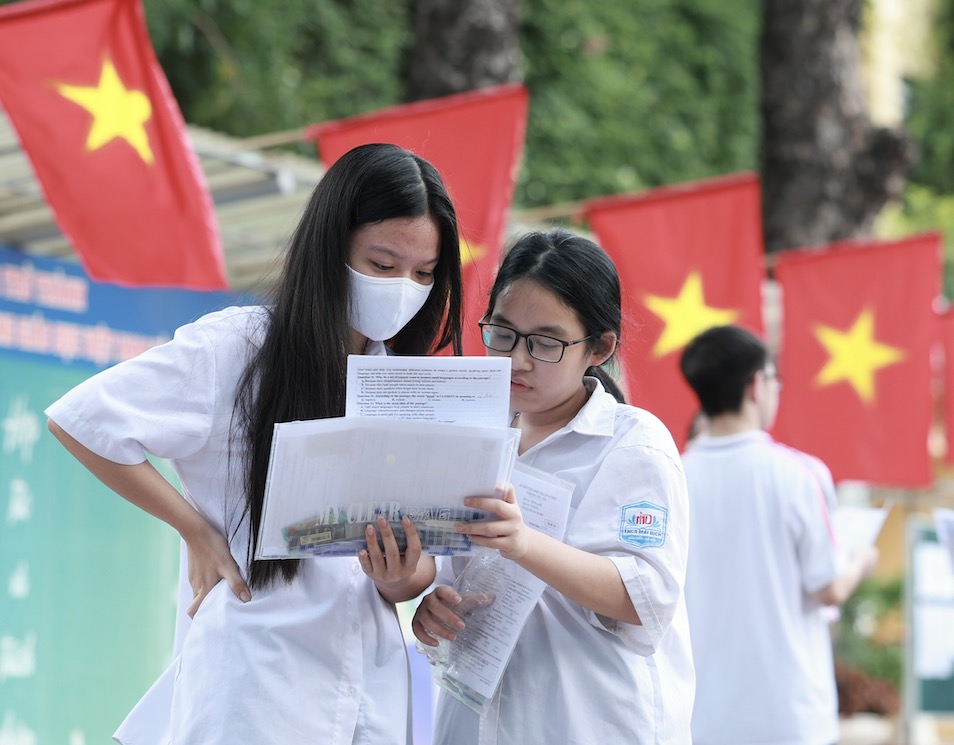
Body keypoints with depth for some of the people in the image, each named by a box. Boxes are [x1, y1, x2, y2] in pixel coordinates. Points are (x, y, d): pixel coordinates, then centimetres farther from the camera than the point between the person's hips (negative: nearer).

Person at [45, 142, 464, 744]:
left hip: (371, 688, 5)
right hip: (257, 678, -5)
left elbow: (425, 557, 9)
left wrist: (403, 580, -15)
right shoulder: (238, 346, -7)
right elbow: (81, 420, -9)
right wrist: (198, 531, -8)